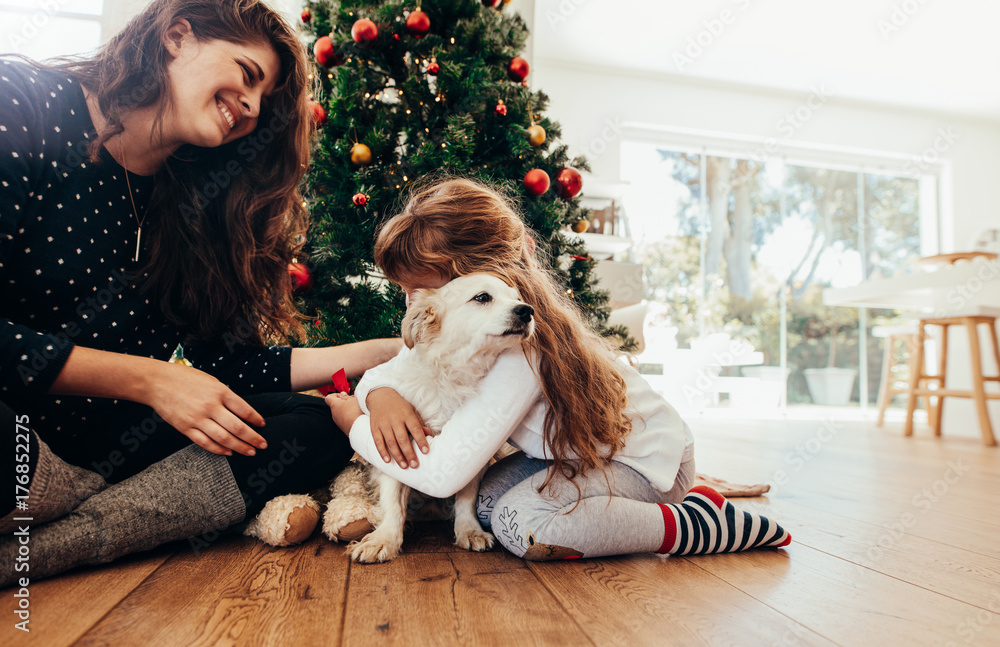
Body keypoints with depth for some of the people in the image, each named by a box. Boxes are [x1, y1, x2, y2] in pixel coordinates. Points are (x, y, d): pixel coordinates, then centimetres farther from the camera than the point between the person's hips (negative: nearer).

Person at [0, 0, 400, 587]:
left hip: (101, 439, 7)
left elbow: (221, 364, 3)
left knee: (318, 428, -11)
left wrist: (388, 353, 0)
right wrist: (147, 379, -17)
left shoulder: (193, 204, 7)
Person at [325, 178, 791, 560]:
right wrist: (381, 396, -25)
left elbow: (443, 473, -39)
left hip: (646, 459, -8)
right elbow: (387, 370, 1)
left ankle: (700, 523, -13)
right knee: (485, 500, -10)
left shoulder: (516, 348, -35)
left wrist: (356, 424, -23)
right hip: (580, 450, 8)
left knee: (519, 520, -27)